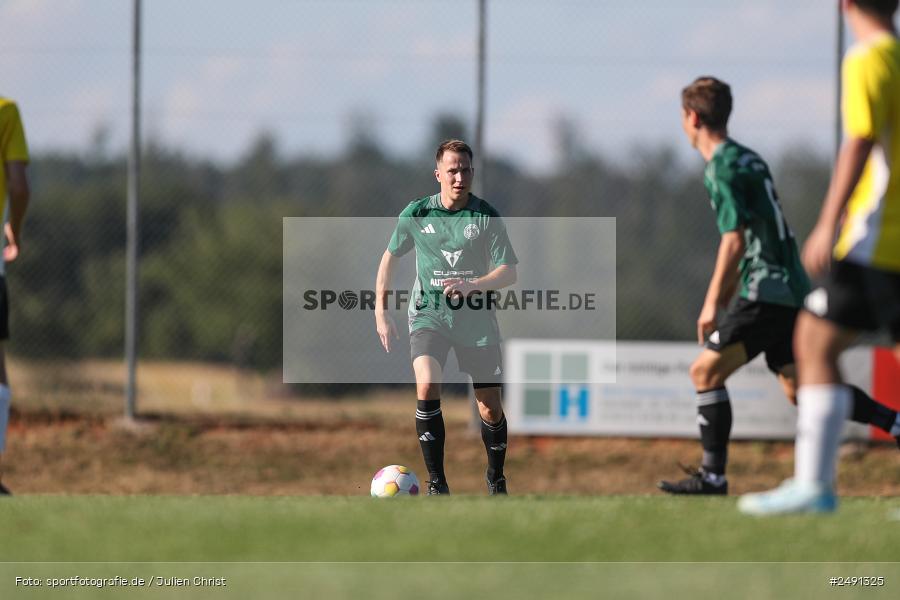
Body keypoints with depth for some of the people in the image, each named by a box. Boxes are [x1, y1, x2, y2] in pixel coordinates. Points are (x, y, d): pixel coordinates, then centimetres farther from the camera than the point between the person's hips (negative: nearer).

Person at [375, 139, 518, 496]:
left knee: (490, 409, 3)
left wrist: (472, 285, -25)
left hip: (476, 319, 1)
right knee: (427, 386, -26)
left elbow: (508, 272, -6)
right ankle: (436, 482, -18)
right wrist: (381, 312, 8)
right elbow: (390, 257, 12)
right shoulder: (417, 213, -2)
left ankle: (496, 479, 31)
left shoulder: (485, 216, -5)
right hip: (428, 315, 0)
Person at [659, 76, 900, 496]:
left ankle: (713, 476, -10)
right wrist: (730, 286, 31)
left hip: (767, 294, -9)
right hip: (790, 289, 9)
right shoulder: (748, 159, 18)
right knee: (798, 387, 13)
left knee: (705, 371, -8)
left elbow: (734, 241, -19)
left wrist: (712, 303, -16)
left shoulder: (722, 169, -12)